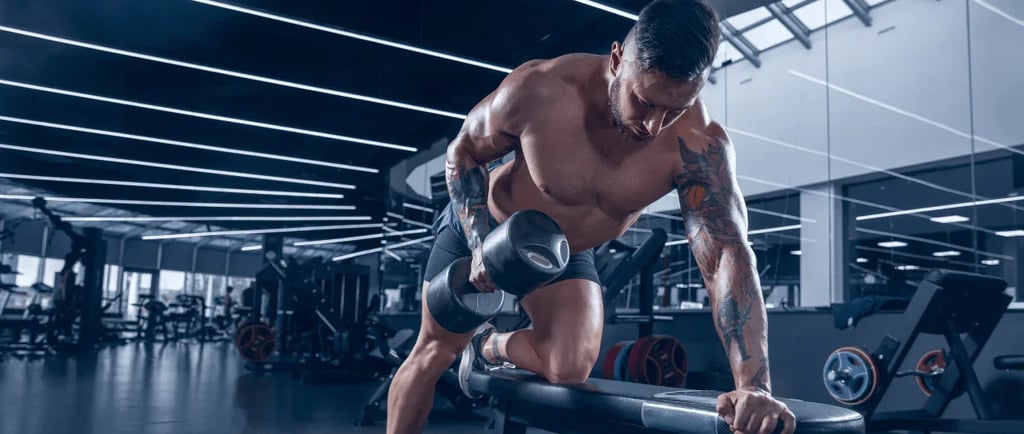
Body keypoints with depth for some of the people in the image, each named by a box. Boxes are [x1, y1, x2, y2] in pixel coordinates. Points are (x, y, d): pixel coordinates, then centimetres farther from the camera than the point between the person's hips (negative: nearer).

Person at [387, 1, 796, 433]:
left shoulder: (700, 144, -31)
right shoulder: (539, 89, -33)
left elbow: (728, 255, -38)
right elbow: (462, 152, -15)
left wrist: (754, 386, -48)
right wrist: (480, 242, -26)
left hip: (568, 254, 2)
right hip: (483, 227, -1)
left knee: (569, 368, -17)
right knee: (434, 351, 6)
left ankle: (489, 346, 16)